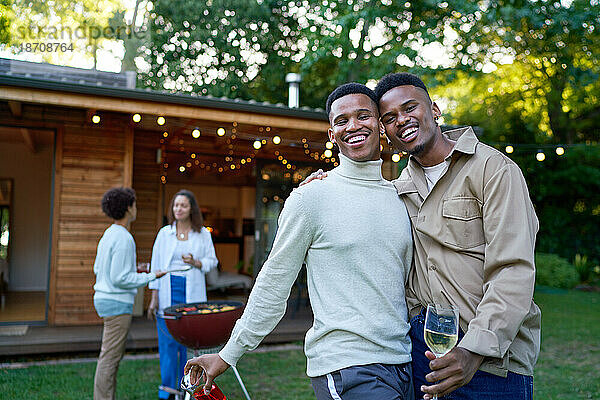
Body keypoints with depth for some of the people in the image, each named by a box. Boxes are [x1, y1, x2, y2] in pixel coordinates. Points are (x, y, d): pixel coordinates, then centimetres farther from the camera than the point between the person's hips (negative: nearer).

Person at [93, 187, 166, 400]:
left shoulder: (108, 234, 12)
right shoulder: (123, 238, -18)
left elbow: (98, 269, 19)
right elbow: (120, 279, -20)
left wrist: (131, 271, 22)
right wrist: (150, 277, -12)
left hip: (104, 300, 10)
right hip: (117, 304, -10)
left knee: (111, 357, 16)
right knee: (110, 358, -4)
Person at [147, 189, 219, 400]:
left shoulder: (203, 234, 5)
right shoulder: (164, 233, 5)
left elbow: (212, 260, 8)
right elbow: (156, 264, 5)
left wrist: (195, 263, -13)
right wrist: (154, 297, 0)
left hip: (192, 293, 0)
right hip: (168, 291, 0)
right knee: (168, 340, 0)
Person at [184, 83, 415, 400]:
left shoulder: (402, 195, 8)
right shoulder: (310, 198, -9)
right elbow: (273, 283, -4)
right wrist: (228, 355, 0)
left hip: (402, 364, 6)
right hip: (345, 367, -6)